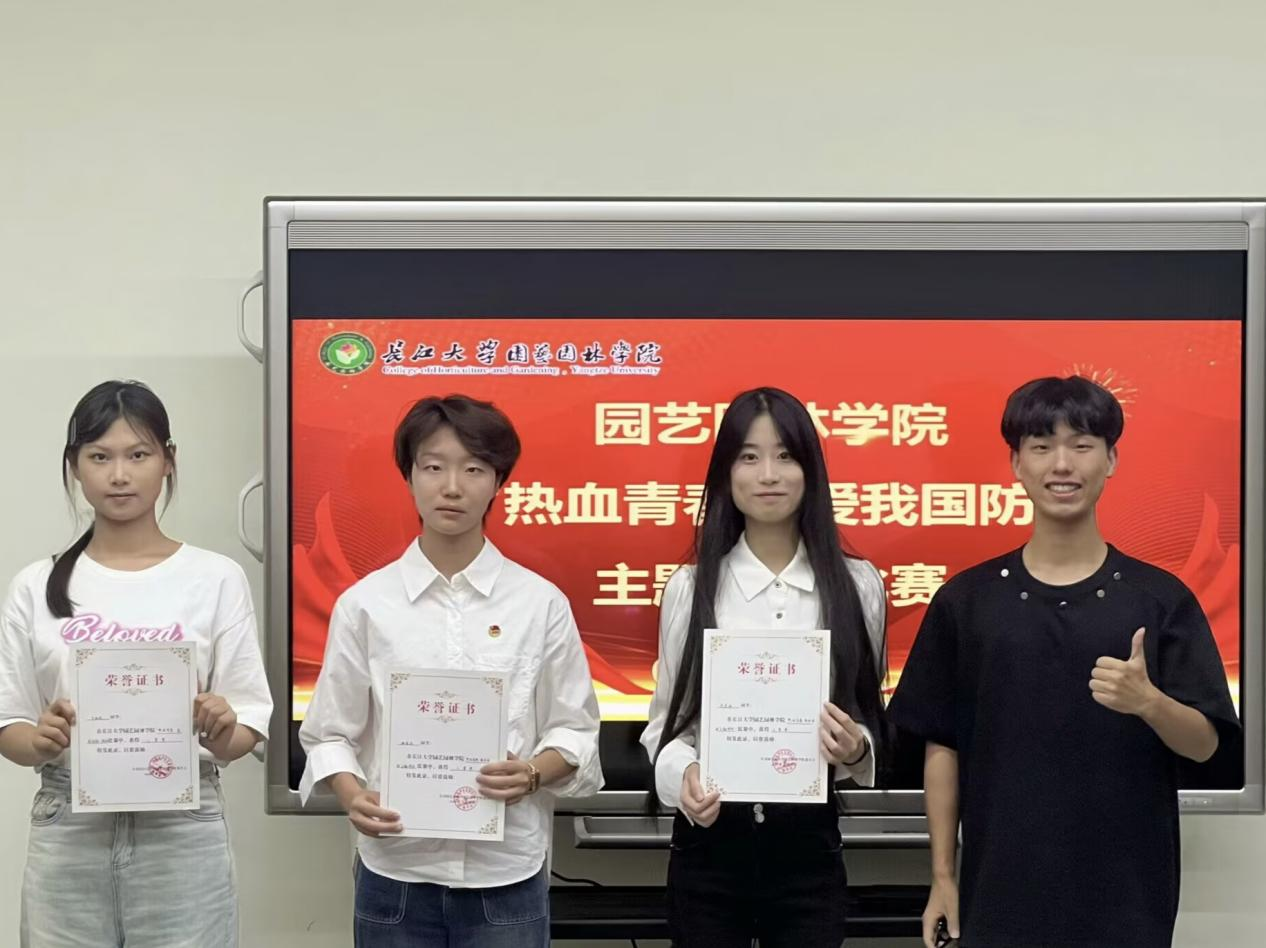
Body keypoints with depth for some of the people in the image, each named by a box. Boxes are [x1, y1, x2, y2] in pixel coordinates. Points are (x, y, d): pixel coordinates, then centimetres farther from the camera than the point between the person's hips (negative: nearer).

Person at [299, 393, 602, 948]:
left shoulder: (542, 603, -1)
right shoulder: (365, 603, 0)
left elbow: (574, 731, 4)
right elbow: (330, 733, 4)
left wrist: (532, 775, -15)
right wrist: (353, 796, -15)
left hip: (507, 875, 0)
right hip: (395, 873, 0)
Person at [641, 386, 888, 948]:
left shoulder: (857, 585, 2)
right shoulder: (690, 587, 1)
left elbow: (871, 718, 10)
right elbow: (666, 719, 4)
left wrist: (855, 748, -13)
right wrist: (683, 773, -17)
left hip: (808, 842, 0)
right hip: (709, 840, 0)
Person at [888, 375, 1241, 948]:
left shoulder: (1161, 598, 0)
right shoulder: (965, 601, 2)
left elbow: (1204, 744, -1)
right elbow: (942, 746, 5)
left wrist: (1148, 701, -22)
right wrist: (942, 878, 2)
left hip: (1127, 895, 0)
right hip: (998, 893, 0)